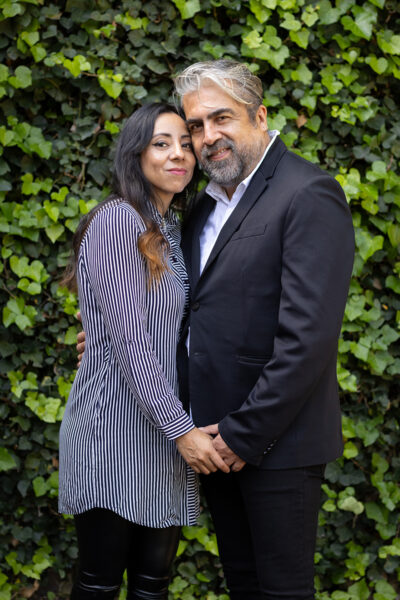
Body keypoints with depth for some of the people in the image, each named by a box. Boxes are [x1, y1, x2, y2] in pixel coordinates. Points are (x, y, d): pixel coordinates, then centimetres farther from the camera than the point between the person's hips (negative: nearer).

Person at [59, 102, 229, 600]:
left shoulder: (172, 232, 16)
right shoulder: (118, 220, -10)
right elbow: (129, 340, -17)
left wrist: (186, 429, 1)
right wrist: (181, 429, -19)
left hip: (168, 432, 7)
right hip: (115, 425, -7)